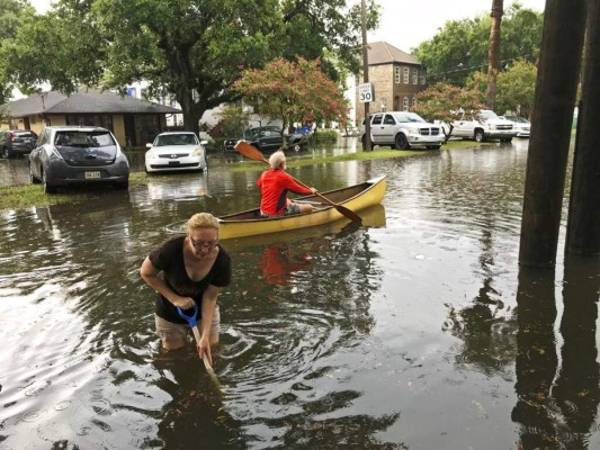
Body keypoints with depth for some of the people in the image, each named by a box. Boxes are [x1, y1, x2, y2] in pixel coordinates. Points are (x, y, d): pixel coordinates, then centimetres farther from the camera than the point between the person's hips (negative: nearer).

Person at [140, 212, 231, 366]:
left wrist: (205, 337, -29)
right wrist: (174, 299, -25)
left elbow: (210, 298, -22)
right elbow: (145, 273, -18)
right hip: (171, 312, -1)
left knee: (211, 347, 12)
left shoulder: (222, 260, -29)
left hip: (202, 309, 1)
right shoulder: (171, 250, -37)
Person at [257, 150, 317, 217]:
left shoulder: (264, 174, 1)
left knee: (288, 201, 36)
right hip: (277, 214, -8)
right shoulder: (284, 177, -17)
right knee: (309, 207, -5)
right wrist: (311, 191, 12)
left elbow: (258, 184, 23)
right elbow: (299, 190, -7)